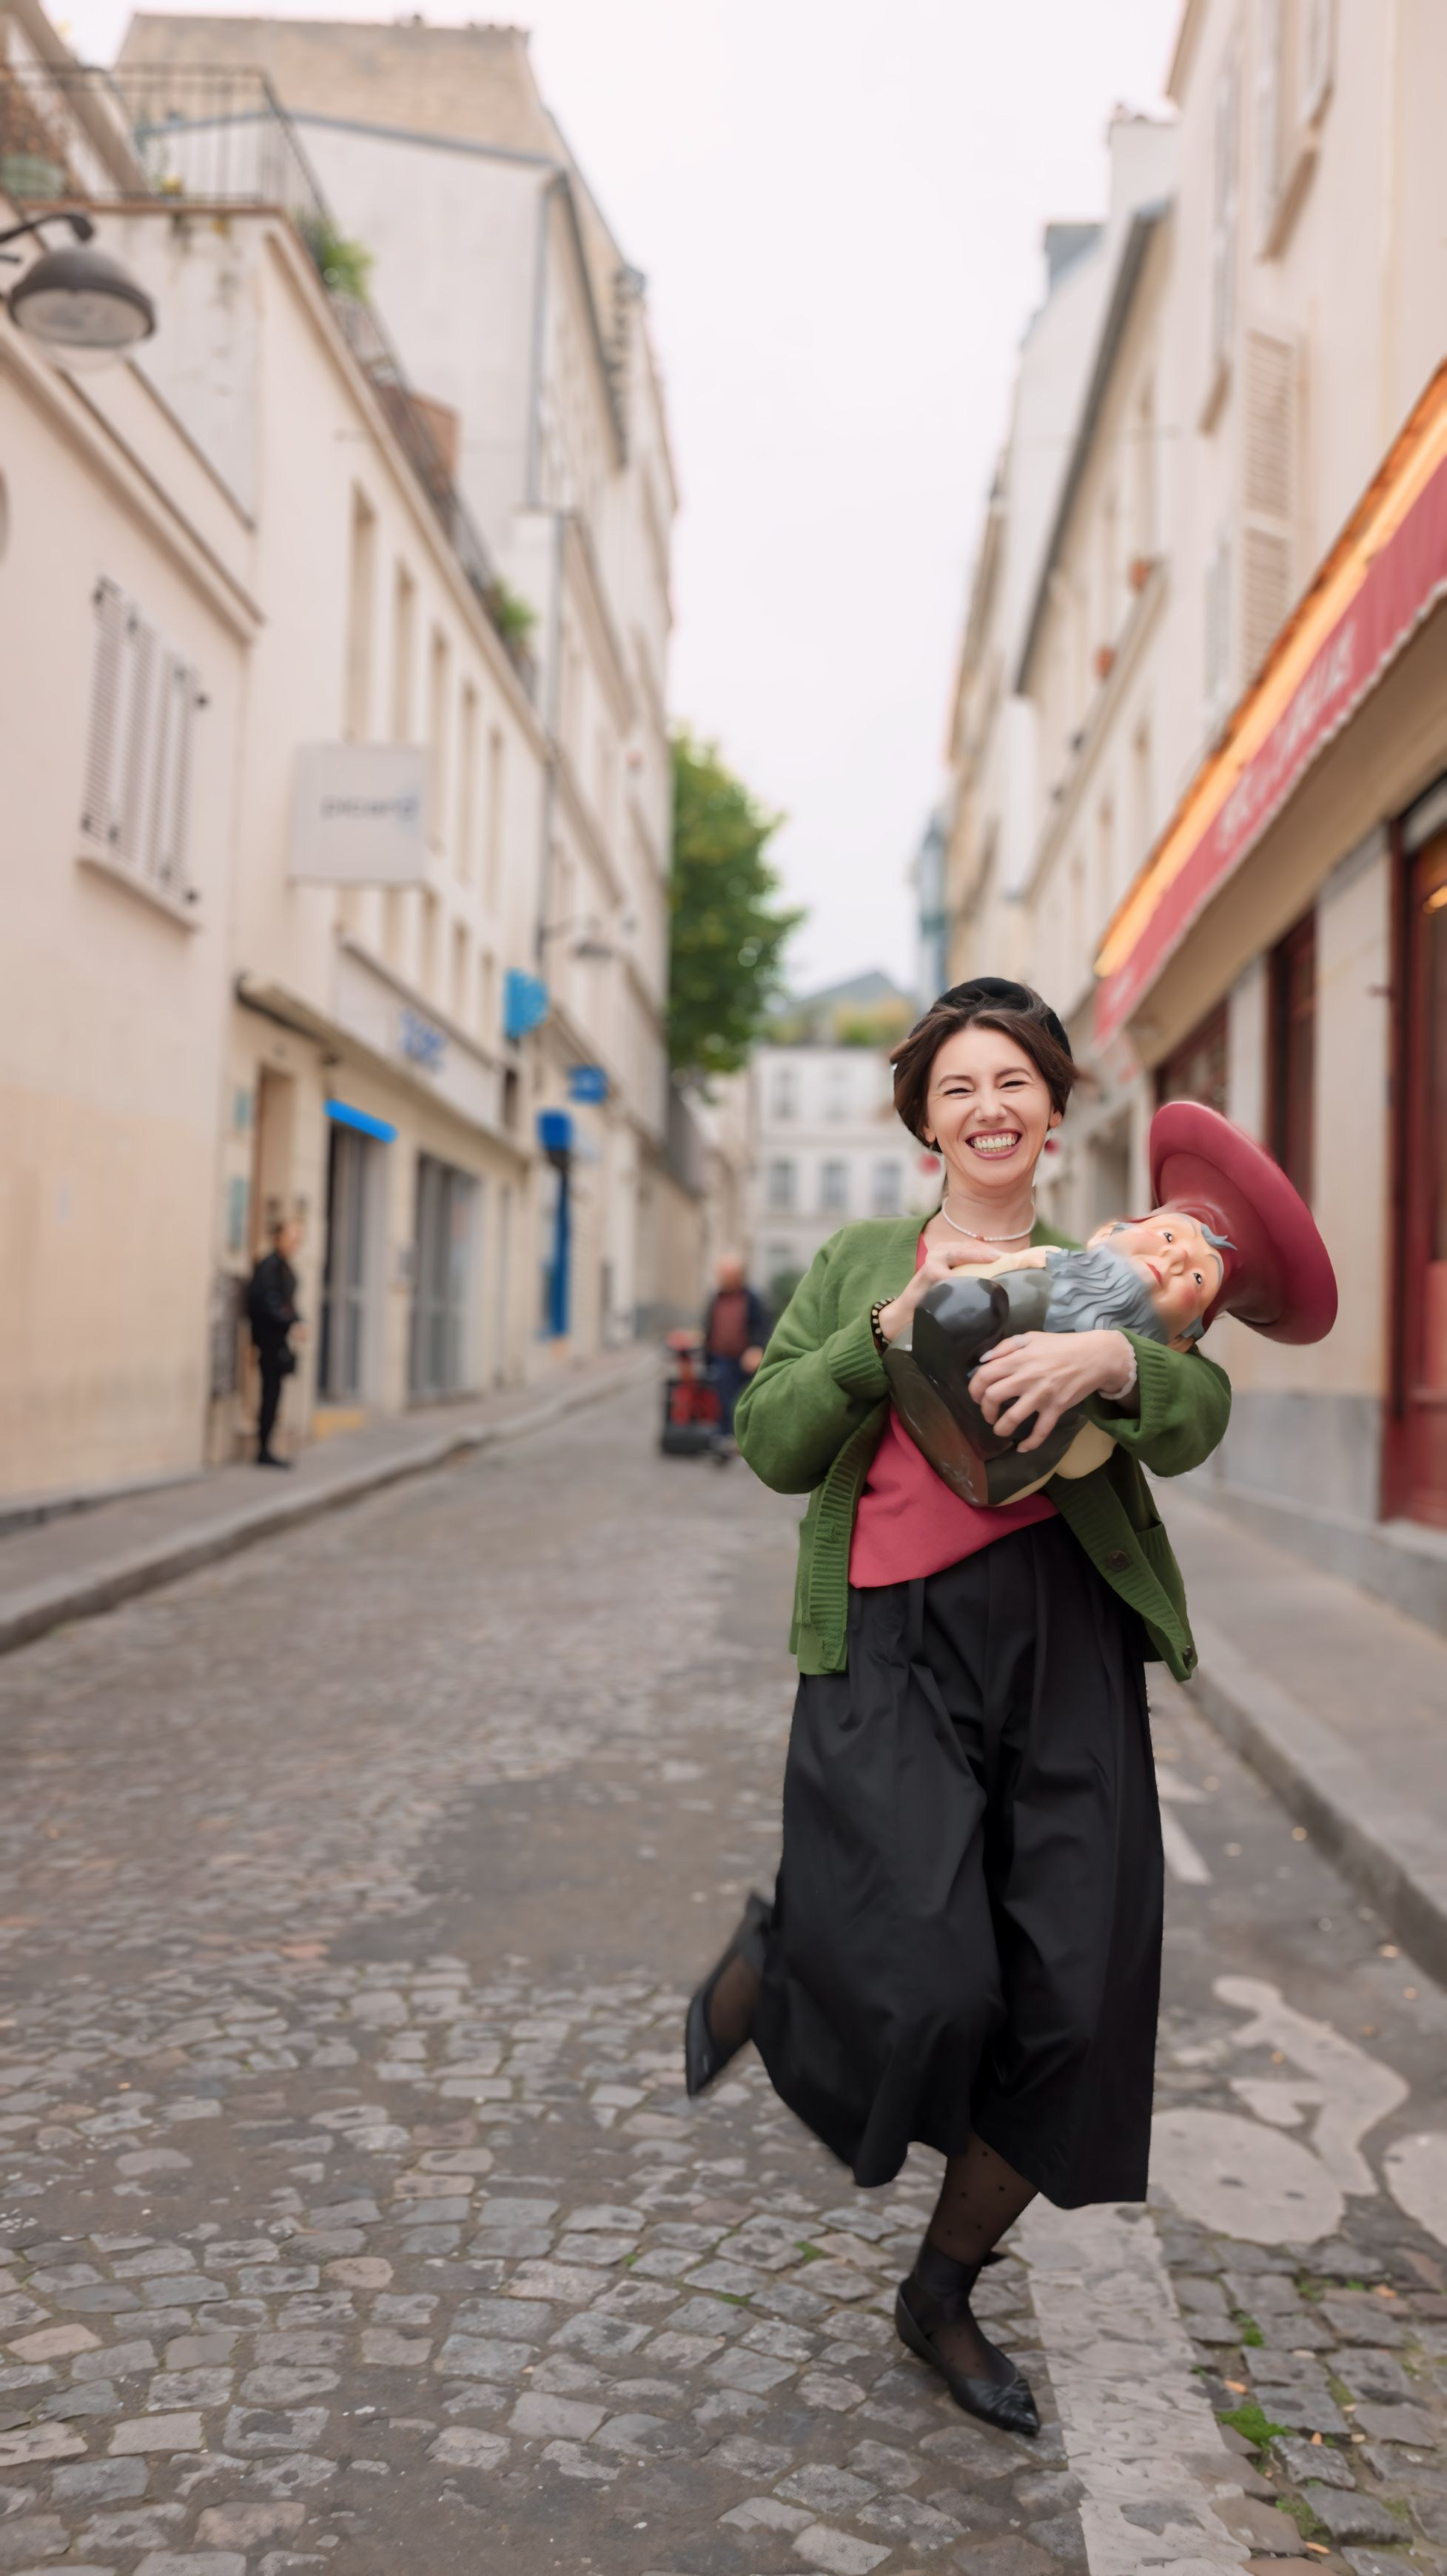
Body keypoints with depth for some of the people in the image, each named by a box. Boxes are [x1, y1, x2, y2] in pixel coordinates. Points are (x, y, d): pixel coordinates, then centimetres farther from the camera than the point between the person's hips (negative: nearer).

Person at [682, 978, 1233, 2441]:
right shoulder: (862, 1263, 13)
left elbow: (1192, 1424, -4)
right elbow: (771, 1443, 2)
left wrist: (1111, 1357, -24)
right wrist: (899, 1321, -9)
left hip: (1065, 1649, 2)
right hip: (894, 1645, -2)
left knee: (1070, 2004, 3)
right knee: (922, 1981, -17)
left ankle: (943, 2291, 29)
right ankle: (769, 1955, 20)